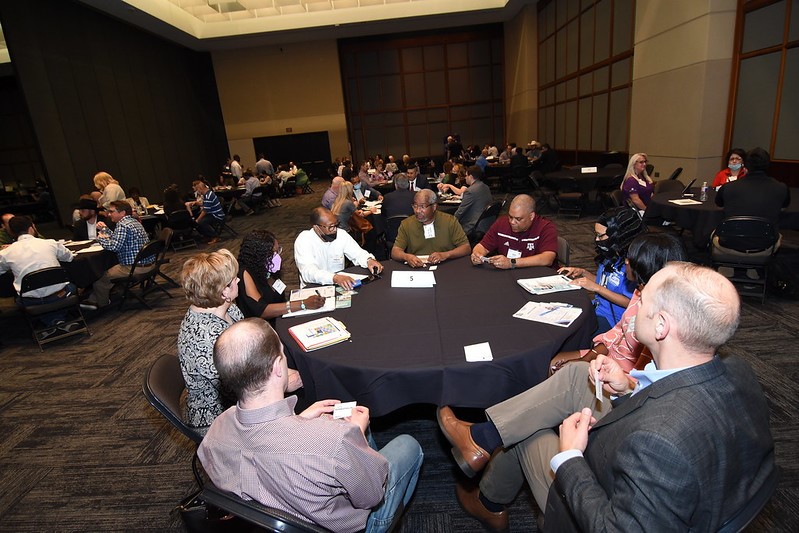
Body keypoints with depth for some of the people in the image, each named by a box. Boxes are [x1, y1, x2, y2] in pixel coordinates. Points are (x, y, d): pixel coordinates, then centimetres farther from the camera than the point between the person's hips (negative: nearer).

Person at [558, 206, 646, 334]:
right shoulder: (611, 254, 6)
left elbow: (630, 303, -19)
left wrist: (596, 287, -20)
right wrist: (583, 273, 4)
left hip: (612, 320, -8)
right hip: (597, 309, 8)